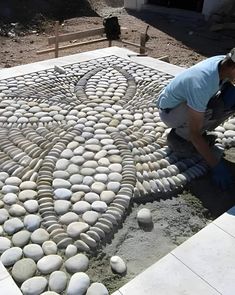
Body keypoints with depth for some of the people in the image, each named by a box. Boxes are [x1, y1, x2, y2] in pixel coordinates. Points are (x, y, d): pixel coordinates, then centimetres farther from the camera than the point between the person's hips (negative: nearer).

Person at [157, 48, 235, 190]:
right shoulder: (201, 84, -39)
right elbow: (194, 132, -33)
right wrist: (216, 165, -30)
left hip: (188, 101, 7)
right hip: (170, 111, -7)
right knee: (213, 111, -33)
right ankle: (178, 136, -8)